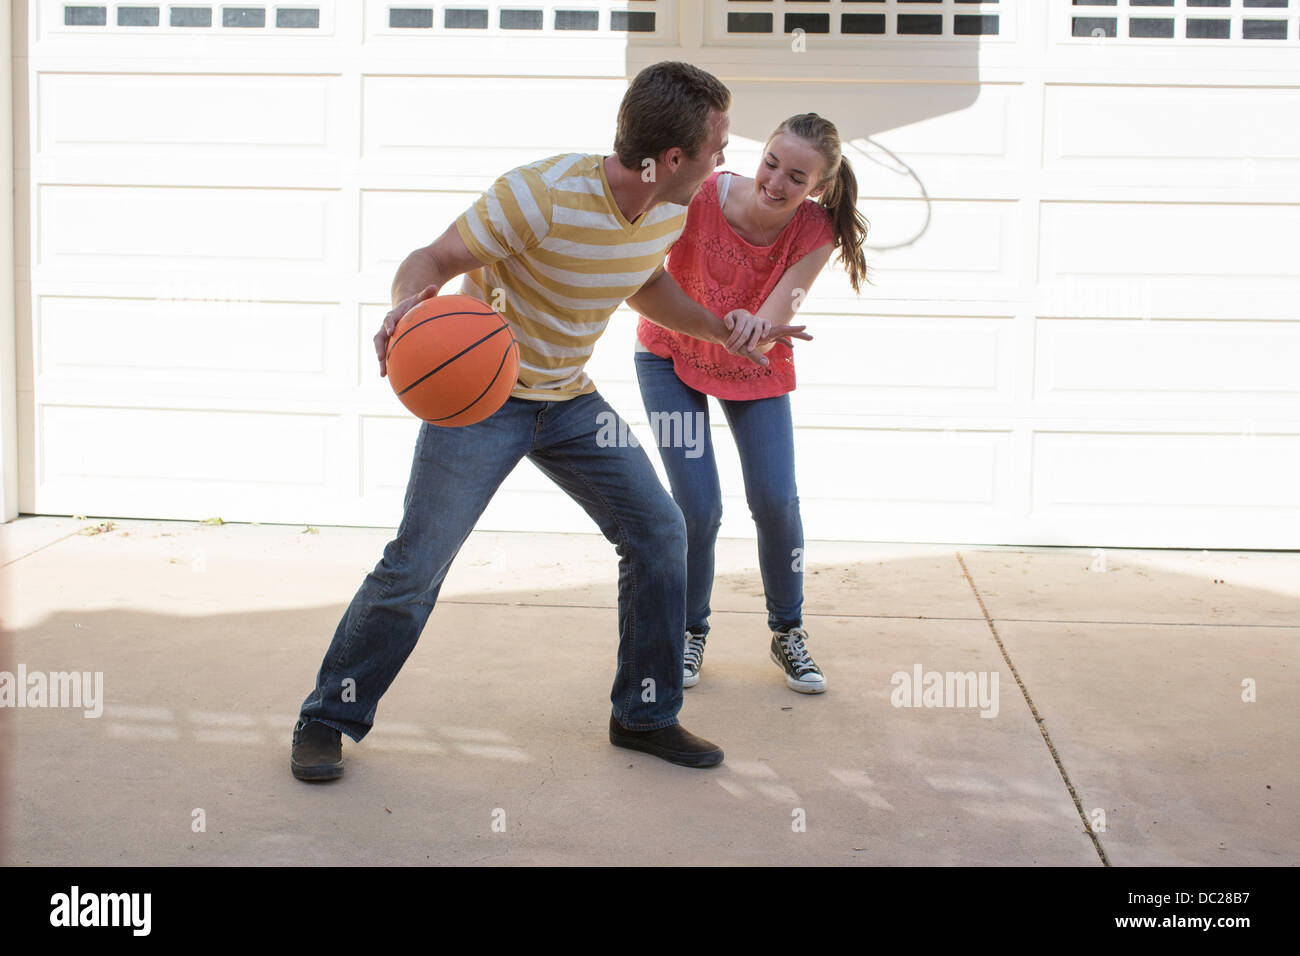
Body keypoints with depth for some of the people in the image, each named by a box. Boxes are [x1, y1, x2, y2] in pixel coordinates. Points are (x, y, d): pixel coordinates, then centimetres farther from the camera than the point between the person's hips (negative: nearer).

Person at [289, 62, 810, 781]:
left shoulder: (669, 211, -5)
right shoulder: (542, 196, -28)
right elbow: (431, 261, -22)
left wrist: (718, 328, 2)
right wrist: (406, 306, -45)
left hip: (570, 400, 7)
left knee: (658, 534, 2)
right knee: (415, 565, -7)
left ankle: (645, 715, 18)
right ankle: (325, 720, 12)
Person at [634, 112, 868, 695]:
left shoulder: (815, 230, -22)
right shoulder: (701, 197, -28)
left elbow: (775, 316, -31)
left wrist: (753, 331, -53)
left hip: (757, 369, 2)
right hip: (671, 359, -1)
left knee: (776, 501, -9)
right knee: (698, 508, -11)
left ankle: (788, 632, 17)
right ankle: (690, 632, 15)